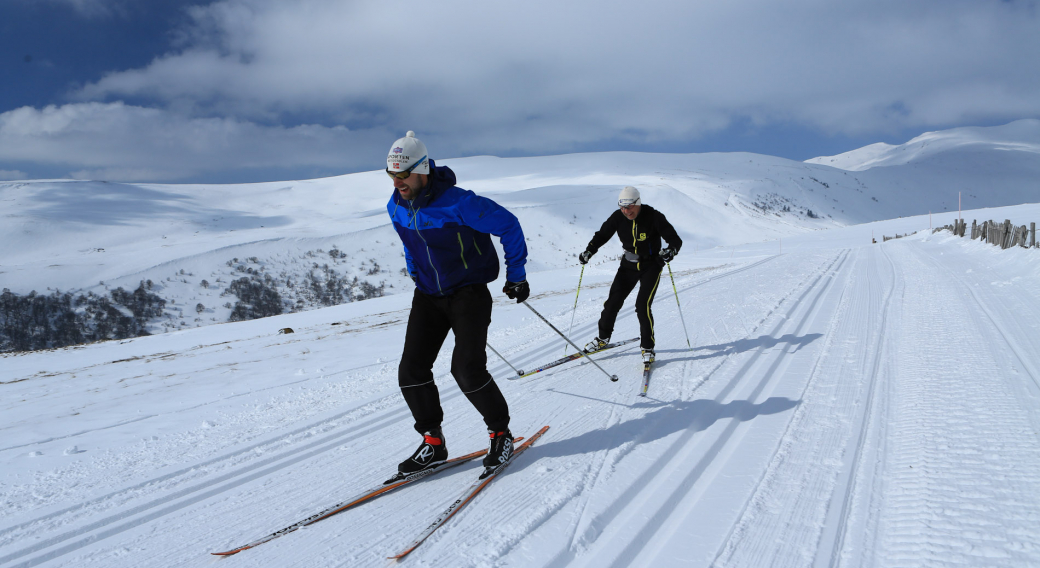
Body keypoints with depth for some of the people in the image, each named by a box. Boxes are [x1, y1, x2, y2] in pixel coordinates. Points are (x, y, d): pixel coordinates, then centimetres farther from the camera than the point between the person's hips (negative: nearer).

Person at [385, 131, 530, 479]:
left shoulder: (457, 203, -22)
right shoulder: (396, 208, -1)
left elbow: (509, 226, -13)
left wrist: (516, 275, -8)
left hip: (469, 291, -6)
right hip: (428, 296, 6)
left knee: (467, 368, -17)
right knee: (411, 371, -4)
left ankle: (501, 433, 7)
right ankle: (433, 443, 11)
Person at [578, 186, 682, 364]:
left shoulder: (654, 217, -21)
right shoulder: (618, 217, -10)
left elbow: (675, 240, -20)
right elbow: (602, 235, 4)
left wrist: (671, 251, -43)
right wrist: (589, 251, -13)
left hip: (651, 266, -4)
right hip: (628, 265, 4)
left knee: (643, 305, -16)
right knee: (613, 301, 3)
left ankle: (648, 348, 0)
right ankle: (603, 338, 26)